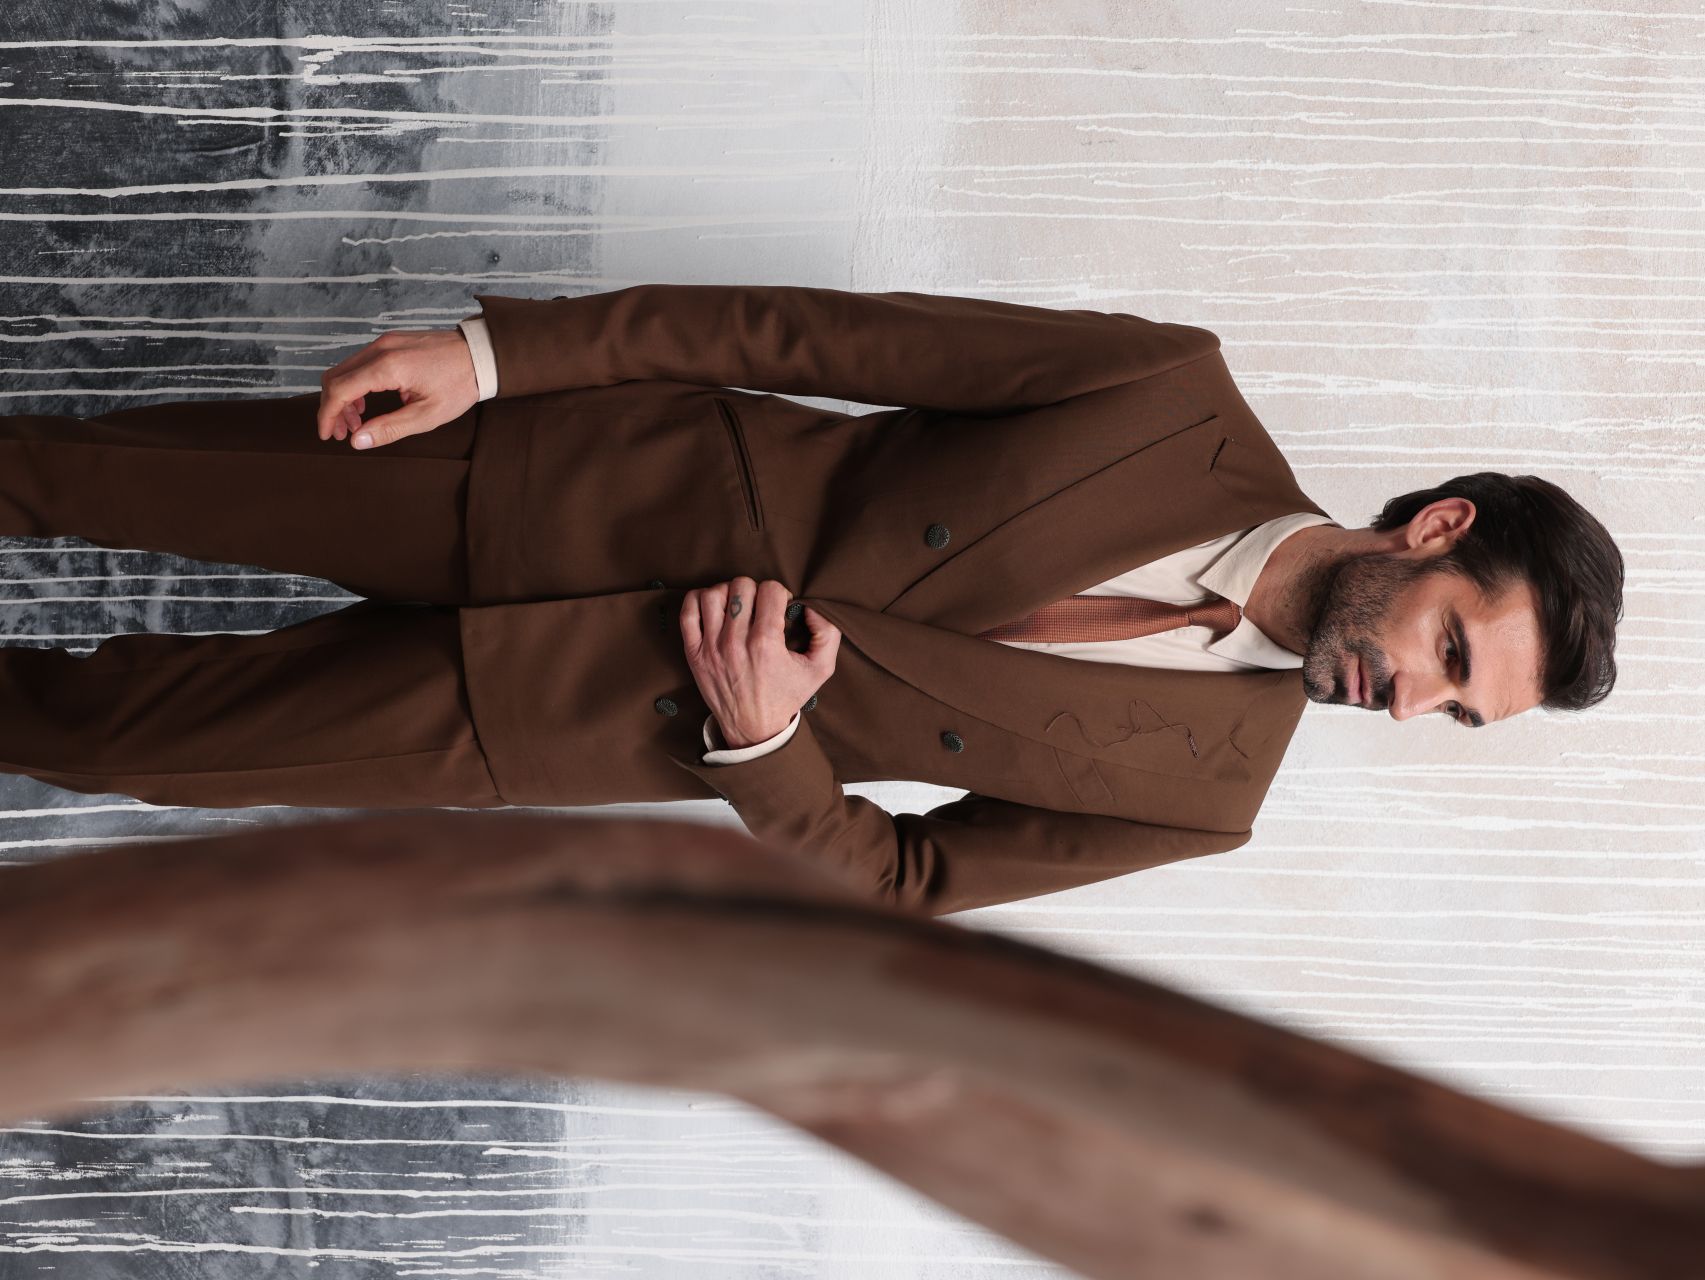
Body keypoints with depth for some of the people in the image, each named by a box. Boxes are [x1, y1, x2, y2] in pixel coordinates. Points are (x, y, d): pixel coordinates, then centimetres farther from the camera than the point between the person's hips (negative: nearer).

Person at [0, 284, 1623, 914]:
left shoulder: (1199, 790, -8)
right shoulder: (1173, 387, -12)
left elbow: (894, 885, -2)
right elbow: (819, 332, -9)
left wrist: (759, 742, -21)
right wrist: (495, 348, -11)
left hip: (625, 725, 0)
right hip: (608, 479, 0)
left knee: (151, 729, 3)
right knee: (161, 477, 5)